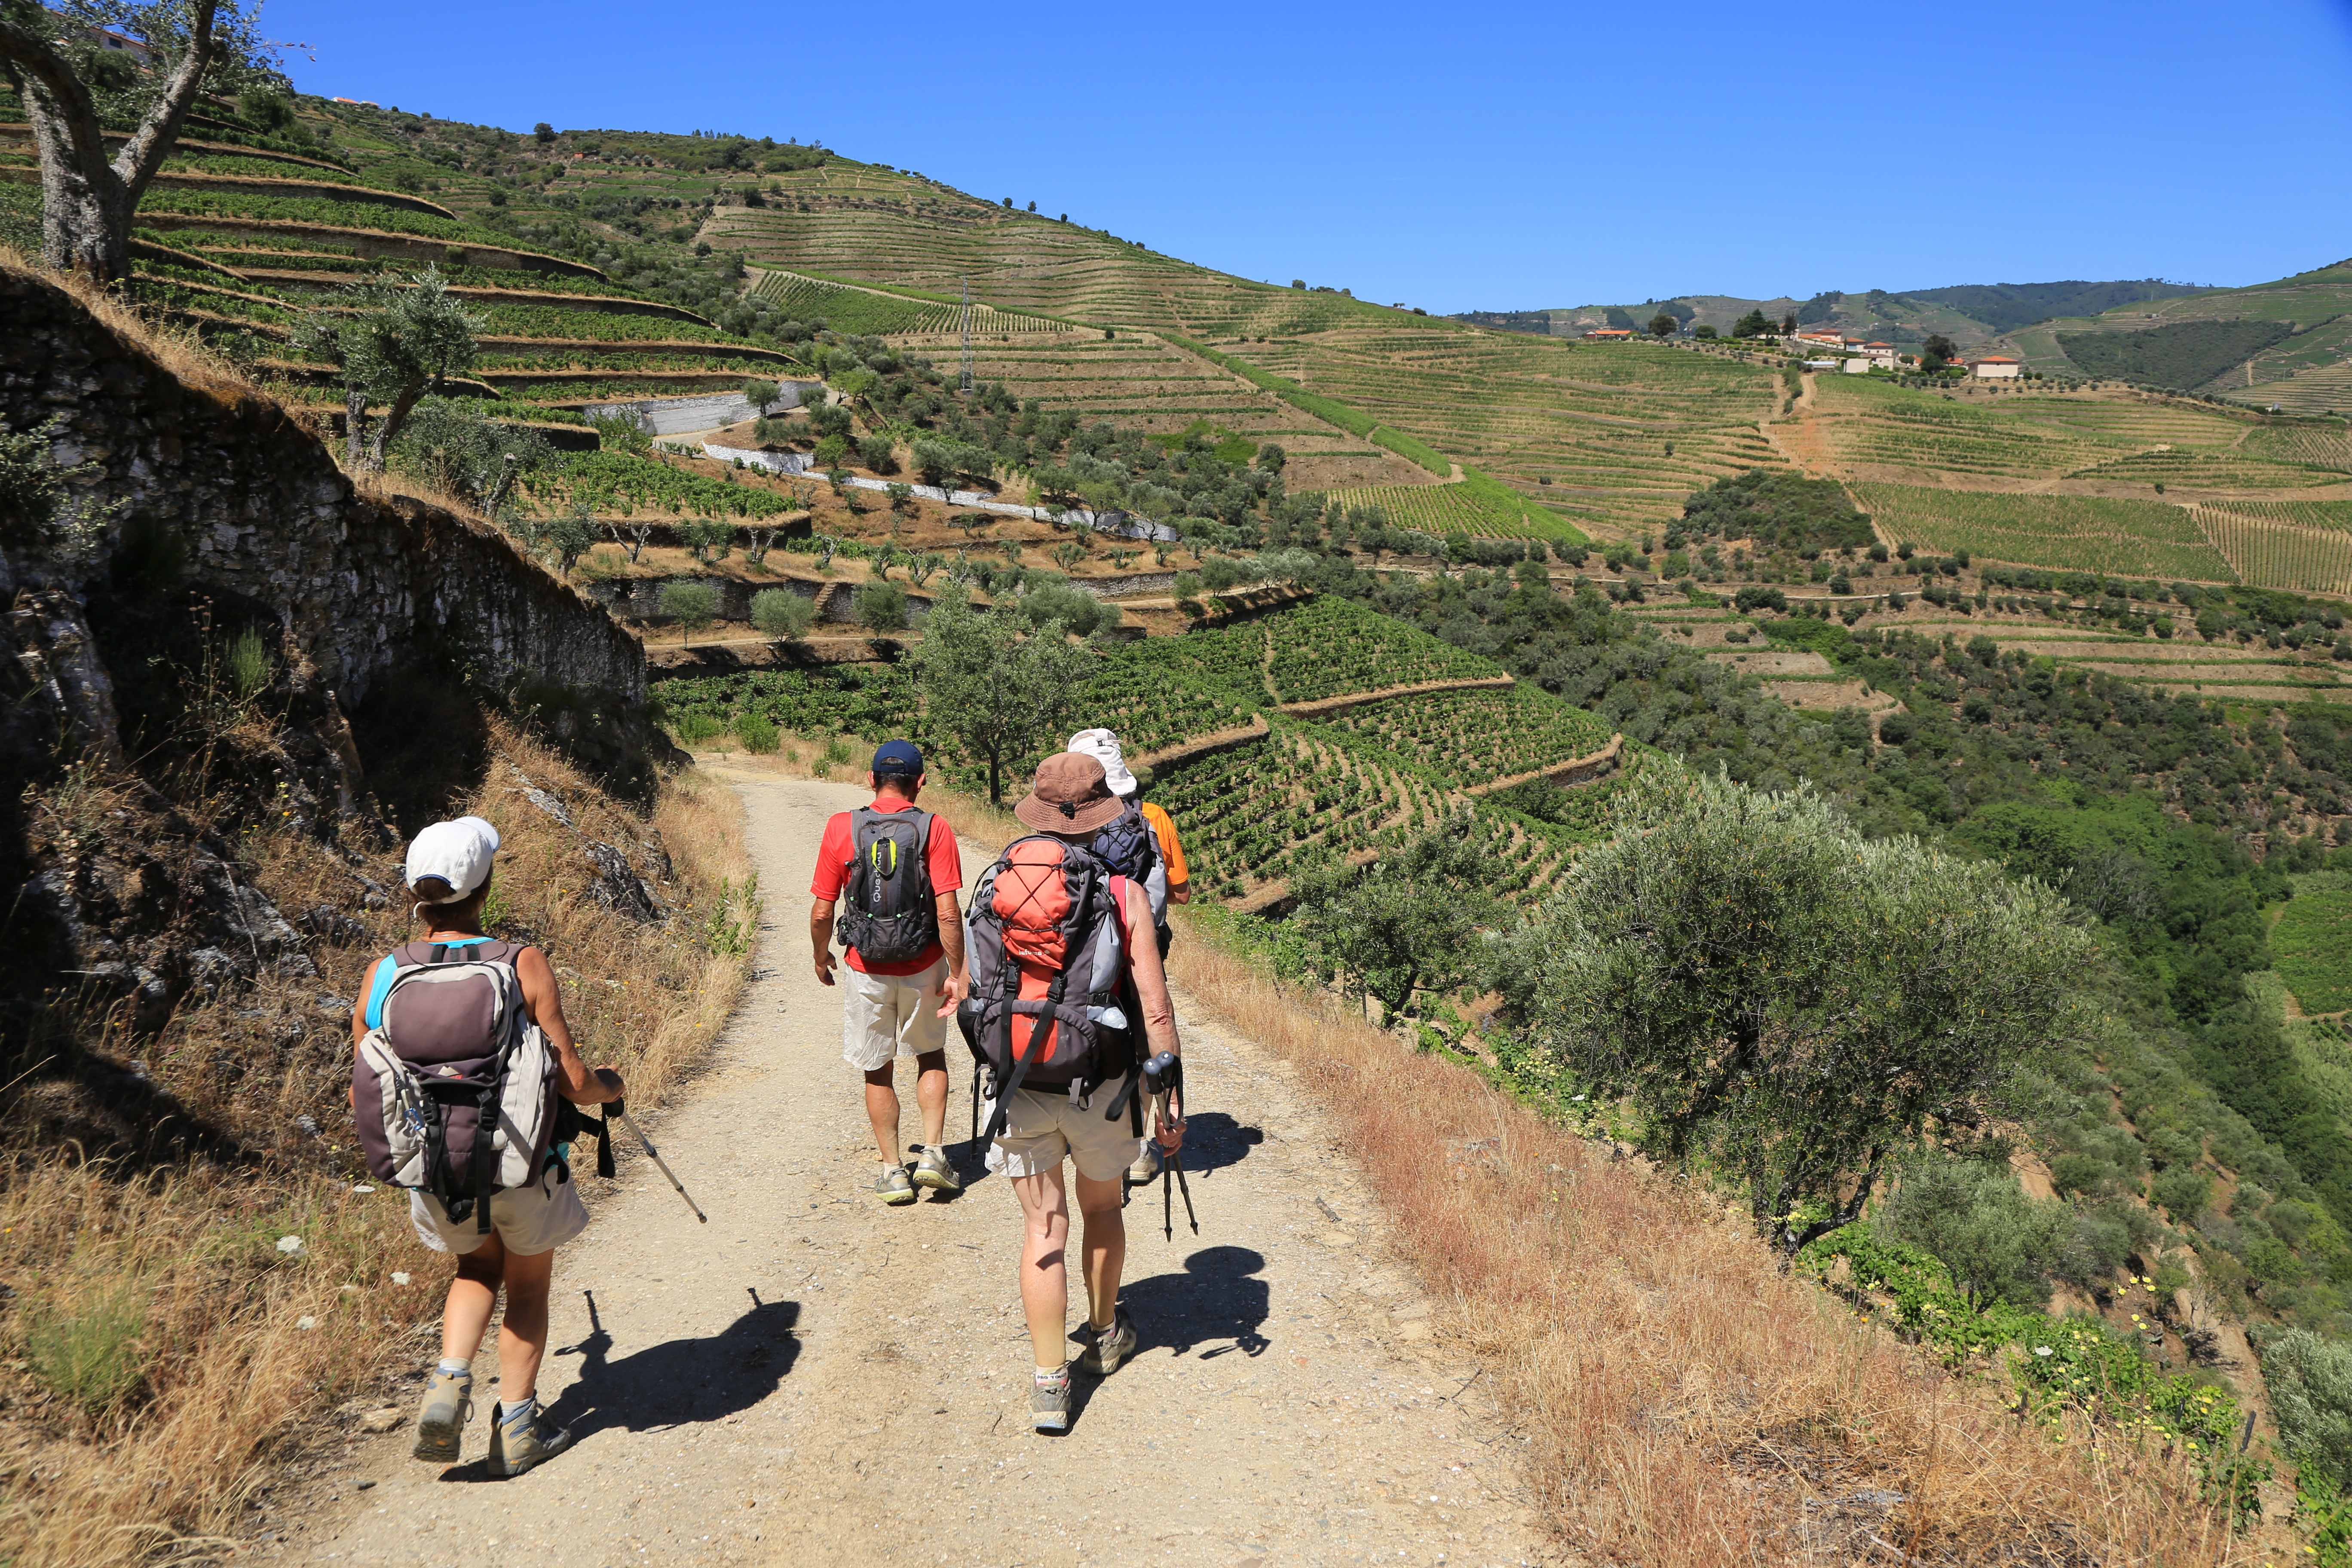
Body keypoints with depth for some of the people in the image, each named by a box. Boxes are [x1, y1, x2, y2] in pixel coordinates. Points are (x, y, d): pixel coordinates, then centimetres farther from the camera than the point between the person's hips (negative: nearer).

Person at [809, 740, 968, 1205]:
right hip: (924, 968, 0)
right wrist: (956, 974, -7)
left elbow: (822, 912, -4)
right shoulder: (935, 830, -10)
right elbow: (948, 913, -15)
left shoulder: (841, 828, -6)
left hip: (867, 970, 0)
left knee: (878, 1072, 16)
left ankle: (892, 1170, 20)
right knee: (931, 1057, 22)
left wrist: (821, 957, 13)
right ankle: (932, 1155, 14)